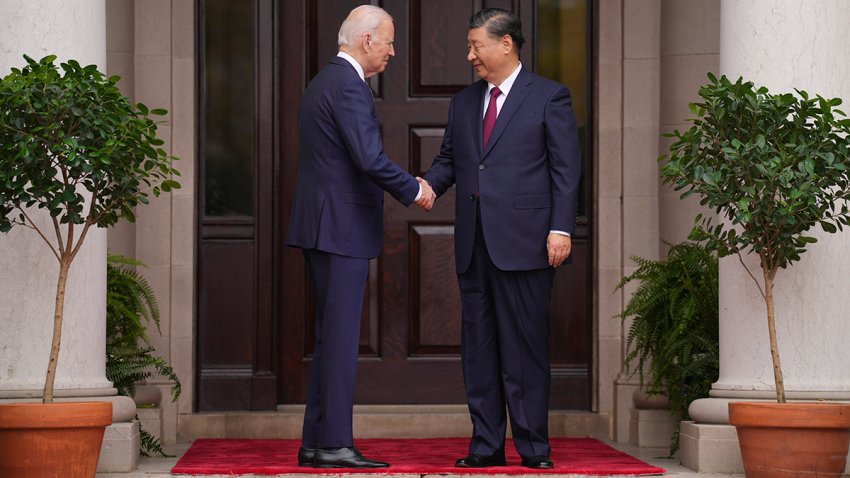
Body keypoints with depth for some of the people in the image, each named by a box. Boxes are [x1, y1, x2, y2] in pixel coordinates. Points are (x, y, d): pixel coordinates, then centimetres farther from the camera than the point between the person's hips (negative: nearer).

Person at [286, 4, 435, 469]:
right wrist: (414, 190, -8)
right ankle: (334, 445, -6)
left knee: (331, 337, 12)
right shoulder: (348, 86, -15)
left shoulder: (324, 82, 18)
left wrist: (406, 185, 17)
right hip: (341, 227, -10)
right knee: (341, 338, -8)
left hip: (321, 226, 10)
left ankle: (315, 442, 14)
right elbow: (370, 159, -22)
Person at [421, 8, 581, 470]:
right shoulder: (463, 102, 17)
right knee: (478, 346, 6)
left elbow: (565, 169, -3)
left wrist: (560, 229, -11)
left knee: (525, 346, -3)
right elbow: (448, 160, 18)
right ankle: (486, 445, 12)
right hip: (474, 243, 6)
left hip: (524, 241, -6)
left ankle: (534, 446, 3)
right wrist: (428, 186, -4)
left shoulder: (548, 97, 1)